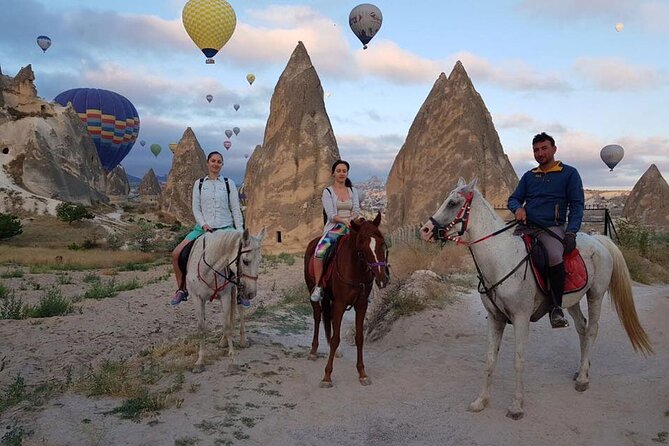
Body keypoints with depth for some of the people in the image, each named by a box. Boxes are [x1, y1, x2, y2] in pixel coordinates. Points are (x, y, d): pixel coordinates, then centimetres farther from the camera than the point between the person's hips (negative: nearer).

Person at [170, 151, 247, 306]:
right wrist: (203, 224, -13)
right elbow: (196, 208, 4)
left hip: (225, 228, -1)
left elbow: (235, 209, 4)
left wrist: (240, 232, -4)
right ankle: (182, 290, 7)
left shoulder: (229, 183, 6)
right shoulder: (199, 183, 8)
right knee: (177, 254, -14)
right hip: (203, 227, 1)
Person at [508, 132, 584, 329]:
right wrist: (518, 208, -8)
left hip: (552, 228, -5)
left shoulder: (569, 173, 8)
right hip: (526, 227, 5)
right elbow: (513, 198, 18)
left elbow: (577, 205, 3)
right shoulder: (529, 176, 20)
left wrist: (571, 232, -11)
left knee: (555, 257, -35)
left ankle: (556, 308, -18)